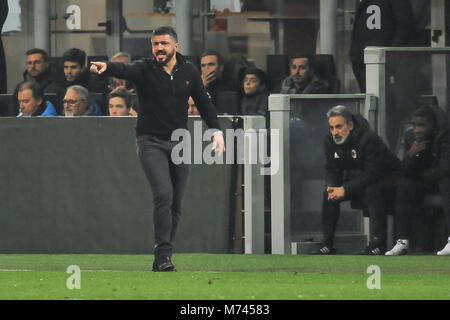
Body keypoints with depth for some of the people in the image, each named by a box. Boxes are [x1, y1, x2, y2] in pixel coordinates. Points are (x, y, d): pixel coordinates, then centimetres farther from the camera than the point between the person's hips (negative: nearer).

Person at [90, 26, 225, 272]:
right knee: (163, 194, -20)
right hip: (151, 142, -4)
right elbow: (124, 70, -28)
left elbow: (204, 103, 15)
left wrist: (216, 130, 4)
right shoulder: (144, 70, -7)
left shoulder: (189, 72, 6)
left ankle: (161, 259, 12)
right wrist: (106, 67, -50)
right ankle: (163, 255, -21)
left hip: (179, 142, 4)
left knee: (176, 203, 4)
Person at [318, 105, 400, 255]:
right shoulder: (330, 141, -7)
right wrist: (332, 187, -22)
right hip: (356, 178, 7)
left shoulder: (369, 140, -29)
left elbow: (371, 174, -31)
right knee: (328, 193, -10)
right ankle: (327, 245, -6)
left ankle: (377, 244, -36)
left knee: (373, 192, -37)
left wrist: (345, 189, -35)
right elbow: (332, 170, 1)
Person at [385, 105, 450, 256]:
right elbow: (404, 171, -6)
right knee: (404, 185, -22)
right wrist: (411, 154, -28)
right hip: (424, 184, 5)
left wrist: (420, 176, -10)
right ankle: (402, 241, -25)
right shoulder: (411, 137, -4)